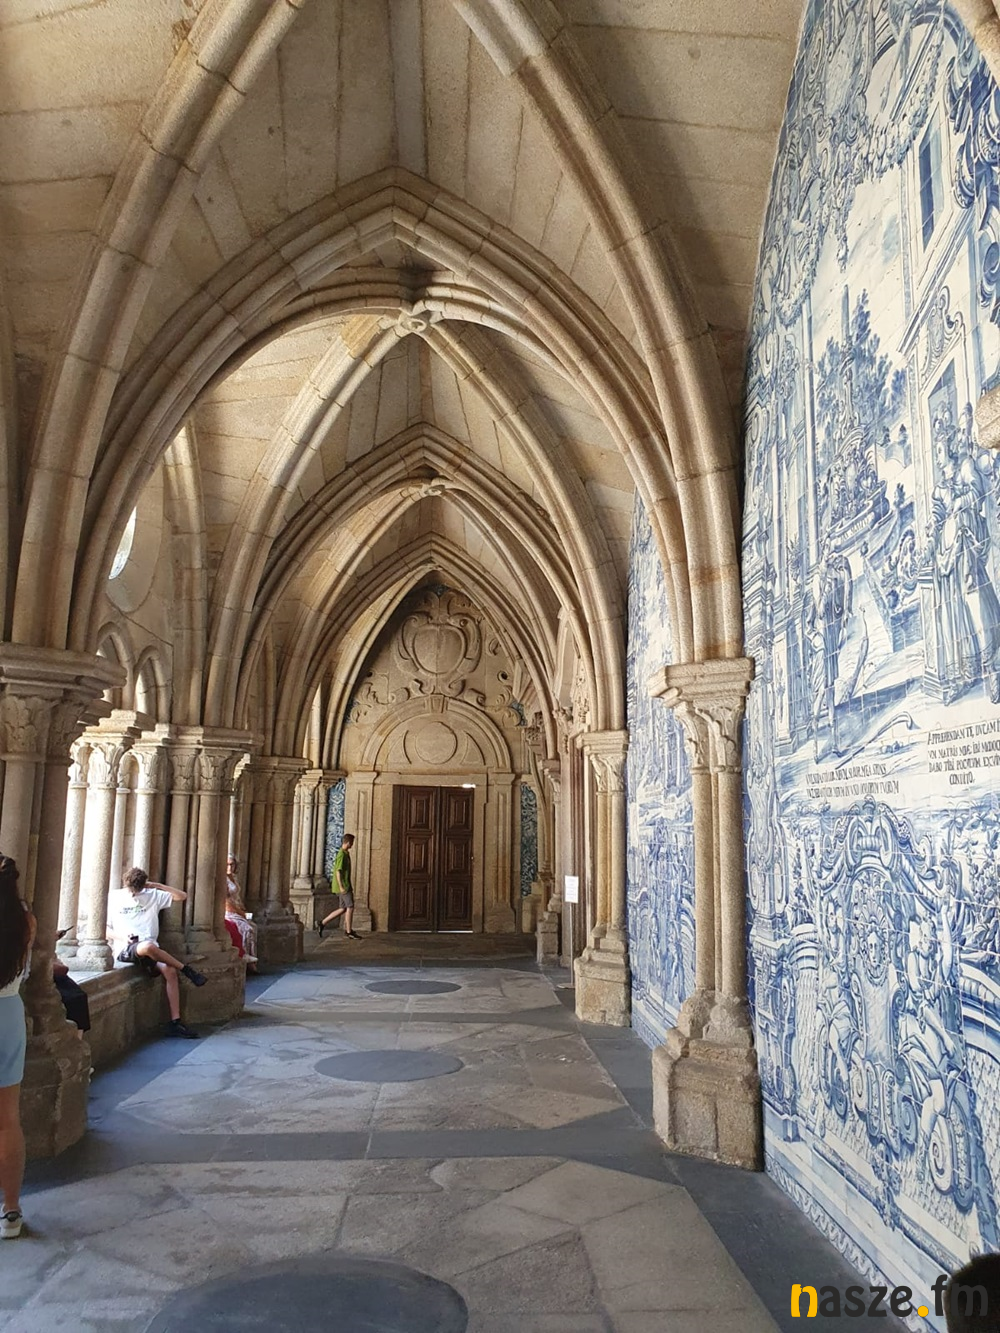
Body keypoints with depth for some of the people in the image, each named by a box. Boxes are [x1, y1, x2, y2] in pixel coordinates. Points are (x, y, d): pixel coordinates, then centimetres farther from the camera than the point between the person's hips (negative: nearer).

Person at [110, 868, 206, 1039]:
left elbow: (182, 896, 11)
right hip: (126, 949, -3)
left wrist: (157, 885, 5)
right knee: (148, 946, -39)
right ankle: (186, 969, -20)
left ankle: (175, 1023, -24)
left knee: (169, 970, -26)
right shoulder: (114, 898, 6)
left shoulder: (153, 895, 12)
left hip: (150, 949, 3)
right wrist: (122, 937, -9)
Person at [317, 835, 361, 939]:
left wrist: (350, 885, 24)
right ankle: (349, 932, 0)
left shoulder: (346, 853, 16)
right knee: (350, 907, -6)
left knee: (343, 909, 10)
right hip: (343, 886, -10)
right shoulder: (341, 854, -14)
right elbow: (338, 871, -19)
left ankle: (323, 923, 14)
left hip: (346, 885, 10)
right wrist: (341, 886, -23)